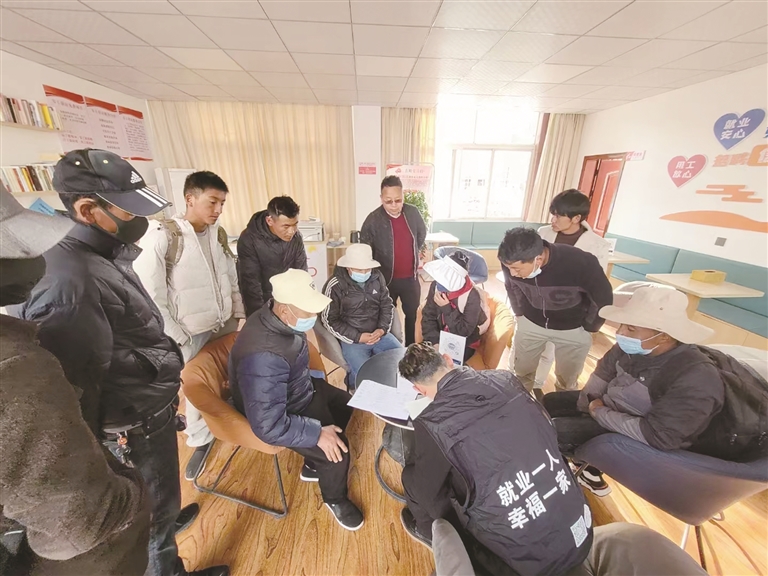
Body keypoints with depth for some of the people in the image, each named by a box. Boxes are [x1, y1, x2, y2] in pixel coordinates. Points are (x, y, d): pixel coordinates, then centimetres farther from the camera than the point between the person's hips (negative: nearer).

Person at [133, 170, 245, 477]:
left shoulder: (218, 233, 3)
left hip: (226, 324, 5)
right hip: (192, 331, -4)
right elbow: (149, 294, -13)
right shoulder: (162, 236, -14)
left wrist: (240, 312, 8)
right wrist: (174, 337, -12)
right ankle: (201, 441, 35)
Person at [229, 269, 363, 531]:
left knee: (346, 405, 20)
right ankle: (335, 499, 22)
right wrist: (317, 433, -27)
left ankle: (314, 466, 38)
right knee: (336, 450, -13)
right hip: (283, 412, -8)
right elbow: (269, 426, -34)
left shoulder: (281, 319, -14)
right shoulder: (263, 357, -41)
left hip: (299, 388, 9)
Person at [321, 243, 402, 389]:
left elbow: (387, 305, 8)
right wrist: (358, 337, -16)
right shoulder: (334, 286, -13)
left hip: (379, 334, 5)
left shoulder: (377, 277, 1)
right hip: (351, 339, -5)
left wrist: (382, 329, -8)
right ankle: (352, 381, 15)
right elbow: (330, 320, -10)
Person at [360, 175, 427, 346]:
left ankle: (411, 348, 41)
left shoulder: (413, 212, -7)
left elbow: (422, 233, 14)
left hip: (410, 277, 4)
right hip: (386, 279, -3)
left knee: (412, 313, 19)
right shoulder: (373, 220, -17)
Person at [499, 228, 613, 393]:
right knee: (520, 372, 15)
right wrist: (520, 313, 7)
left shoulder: (581, 263, -35)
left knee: (567, 380, 15)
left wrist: (588, 328, -2)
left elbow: (604, 298, -15)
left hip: (573, 329, -2)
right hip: (530, 323, 2)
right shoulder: (512, 263, -26)